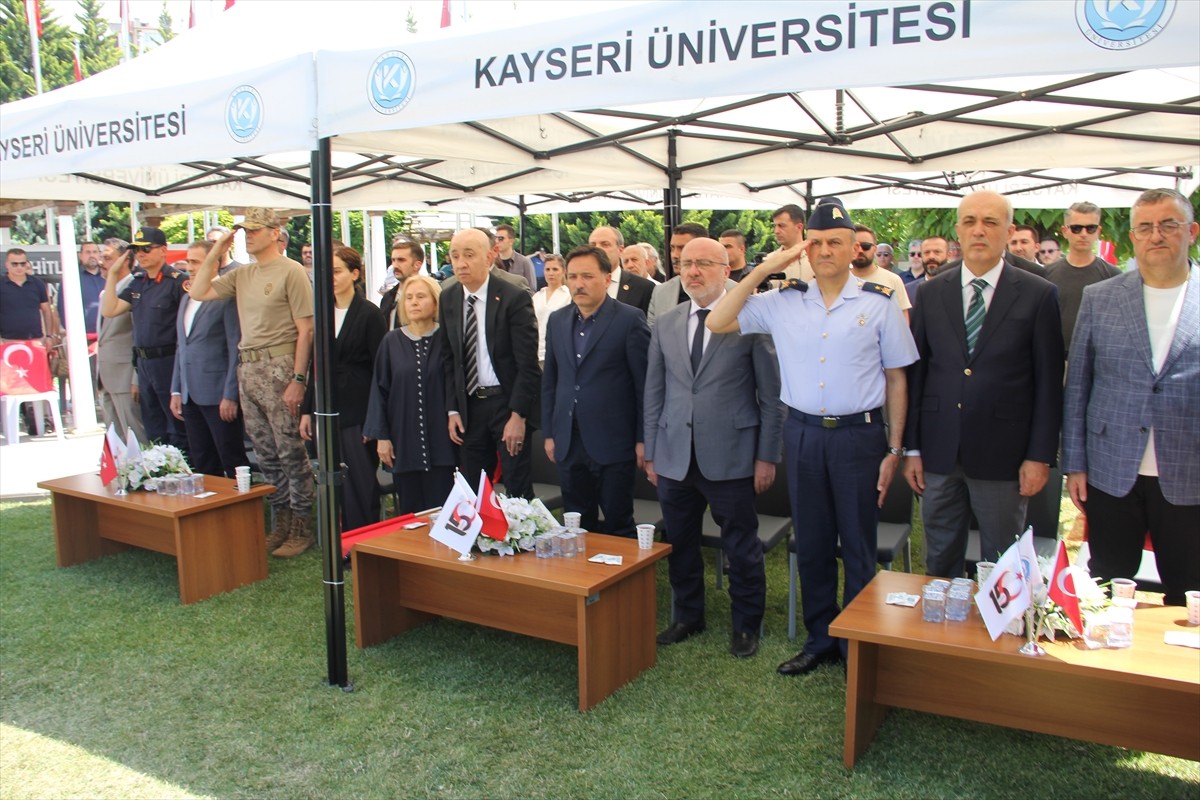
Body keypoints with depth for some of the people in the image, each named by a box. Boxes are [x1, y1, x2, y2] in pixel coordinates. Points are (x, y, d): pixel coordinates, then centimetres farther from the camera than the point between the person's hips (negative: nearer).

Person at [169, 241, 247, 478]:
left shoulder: (227, 297, -9)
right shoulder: (186, 299, 17)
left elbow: (236, 349, -13)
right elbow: (181, 349, 20)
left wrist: (230, 395, -15)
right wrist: (176, 391, 16)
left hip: (218, 394, -8)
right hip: (190, 395, 8)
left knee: (232, 463, -2)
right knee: (202, 465, 12)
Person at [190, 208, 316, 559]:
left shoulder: (291, 271, -8)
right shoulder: (241, 274, 14)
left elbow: (305, 329, -13)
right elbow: (199, 292, 16)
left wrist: (298, 379, -18)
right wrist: (215, 253, 10)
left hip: (279, 367, -7)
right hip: (247, 369, 8)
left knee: (290, 452, -1)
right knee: (265, 454, 12)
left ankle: (301, 527, 9)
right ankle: (282, 522, 24)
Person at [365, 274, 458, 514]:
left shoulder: (446, 339, 0)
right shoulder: (392, 342, 4)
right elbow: (379, 389, 5)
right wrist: (381, 436, 1)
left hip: (440, 439, -1)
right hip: (404, 441, 2)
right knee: (410, 511, 6)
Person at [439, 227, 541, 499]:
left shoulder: (514, 297, -12)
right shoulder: (448, 298, 4)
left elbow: (527, 363, -13)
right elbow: (448, 358, 9)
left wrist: (518, 415, -16)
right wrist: (452, 409, 4)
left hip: (507, 402, -5)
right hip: (468, 405, 5)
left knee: (517, 489, 2)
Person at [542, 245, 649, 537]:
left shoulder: (630, 319, -8)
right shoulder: (557, 320, 9)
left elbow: (645, 382, -7)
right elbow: (550, 380, 15)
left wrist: (643, 439, -8)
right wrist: (549, 433, 12)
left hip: (613, 444, -5)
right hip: (568, 443, 5)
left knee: (618, 527, 6)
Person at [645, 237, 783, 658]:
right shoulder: (665, 325, 9)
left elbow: (772, 393, -4)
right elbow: (654, 392, 12)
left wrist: (768, 455, -6)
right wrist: (651, 452, 10)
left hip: (730, 456, -4)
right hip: (674, 456, 4)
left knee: (741, 546, 8)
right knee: (679, 543, 15)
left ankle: (746, 624, 28)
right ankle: (687, 616, 35)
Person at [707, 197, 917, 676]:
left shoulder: (878, 305, -2)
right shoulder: (783, 303, 3)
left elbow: (895, 379, 1)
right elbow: (717, 323, 0)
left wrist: (894, 450, -2)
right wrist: (761, 271, -4)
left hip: (858, 435, -2)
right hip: (802, 434, 3)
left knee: (858, 546, 8)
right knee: (811, 544, 14)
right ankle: (819, 640, 30)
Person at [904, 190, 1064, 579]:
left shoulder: (1038, 295, -2)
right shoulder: (932, 292, 5)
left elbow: (1049, 382, -2)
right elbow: (916, 372, 5)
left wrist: (1040, 455, -6)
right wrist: (912, 447, 3)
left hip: (1002, 455, -2)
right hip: (939, 452, 2)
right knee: (939, 563, 14)